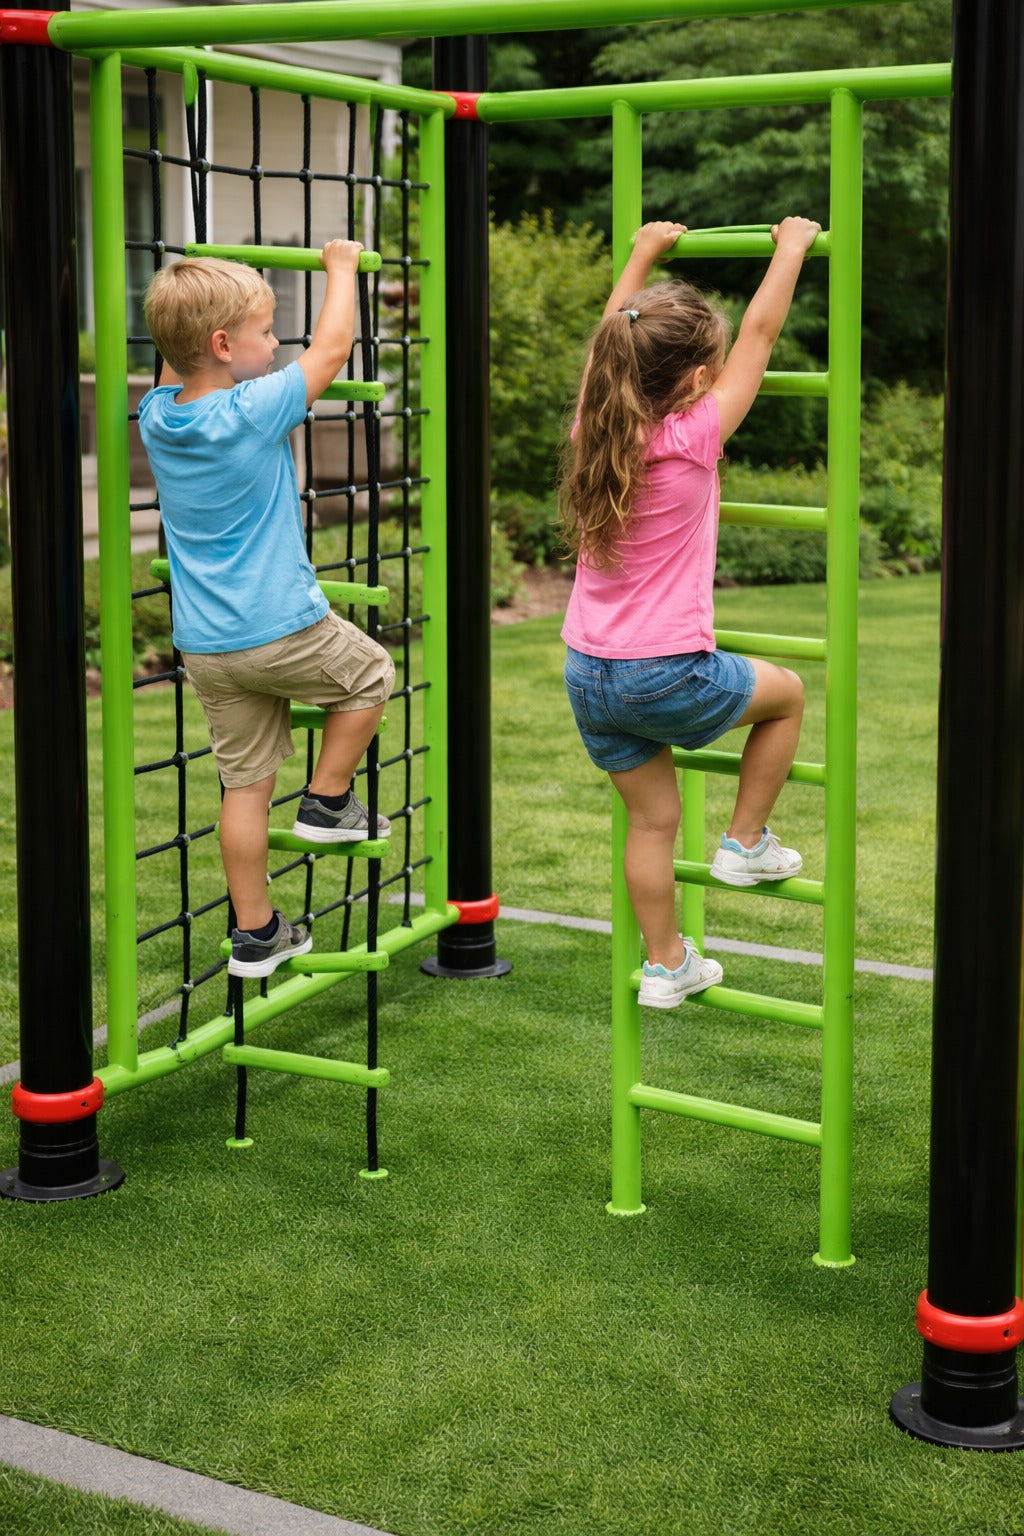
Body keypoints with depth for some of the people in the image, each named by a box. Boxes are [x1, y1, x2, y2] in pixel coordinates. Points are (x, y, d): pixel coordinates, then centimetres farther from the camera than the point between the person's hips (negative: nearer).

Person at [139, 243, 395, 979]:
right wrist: (340, 265, 9)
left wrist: (196, 294, 26)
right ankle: (328, 802, 23)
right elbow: (333, 347, -5)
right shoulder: (256, 411, -17)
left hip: (205, 646, 6)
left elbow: (176, 370, 25)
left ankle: (255, 933, 18)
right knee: (371, 672, 22)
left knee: (246, 782, 12)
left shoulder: (157, 415, 0)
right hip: (282, 630, -6)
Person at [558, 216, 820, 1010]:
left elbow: (614, 338, 18)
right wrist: (791, 247, 7)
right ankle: (746, 843, 25)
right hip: (667, 677, -6)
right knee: (787, 692, 21)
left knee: (653, 818, 18)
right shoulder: (691, 440, -15)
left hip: (589, 673, 6)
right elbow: (760, 335, -6)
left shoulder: (595, 432, 0)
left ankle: (666, 963, 28)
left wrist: (643, 254, 29)